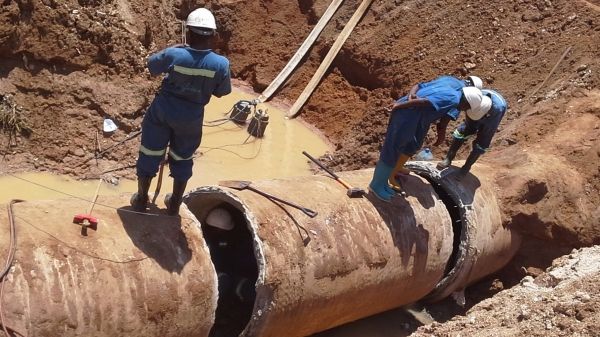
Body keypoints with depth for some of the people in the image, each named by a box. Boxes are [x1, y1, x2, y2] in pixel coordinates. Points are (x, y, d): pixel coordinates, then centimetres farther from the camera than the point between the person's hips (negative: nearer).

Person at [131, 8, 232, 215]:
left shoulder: (173, 54, -22)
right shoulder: (220, 64, -21)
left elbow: (152, 66, -1)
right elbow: (221, 92, -5)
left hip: (162, 111, -1)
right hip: (191, 119, 1)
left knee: (150, 154, 18)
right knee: (182, 159, 23)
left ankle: (141, 199, 32)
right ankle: (174, 204, 36)